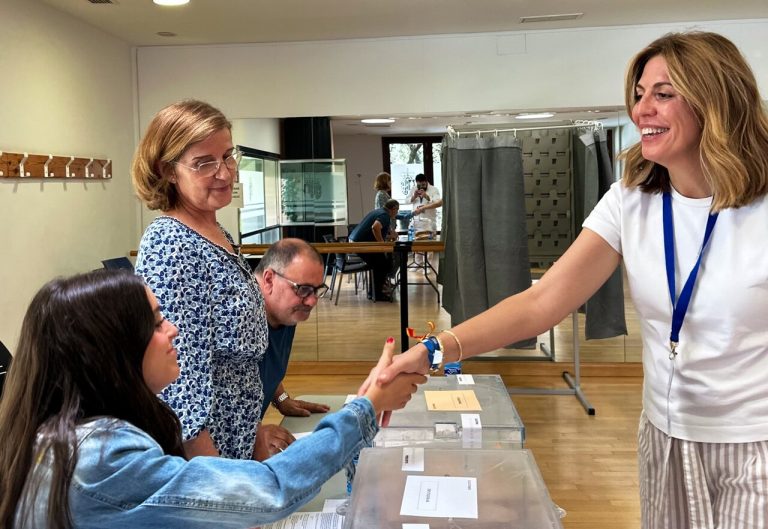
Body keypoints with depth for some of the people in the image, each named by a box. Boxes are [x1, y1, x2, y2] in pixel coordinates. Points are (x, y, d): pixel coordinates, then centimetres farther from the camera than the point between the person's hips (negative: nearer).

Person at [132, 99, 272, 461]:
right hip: (194, 460, -8)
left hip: (236, 442, 8)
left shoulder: (217, 233, 5)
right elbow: (179, 383, -26)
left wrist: (253, 429, 14)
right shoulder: (170, 247, -22)